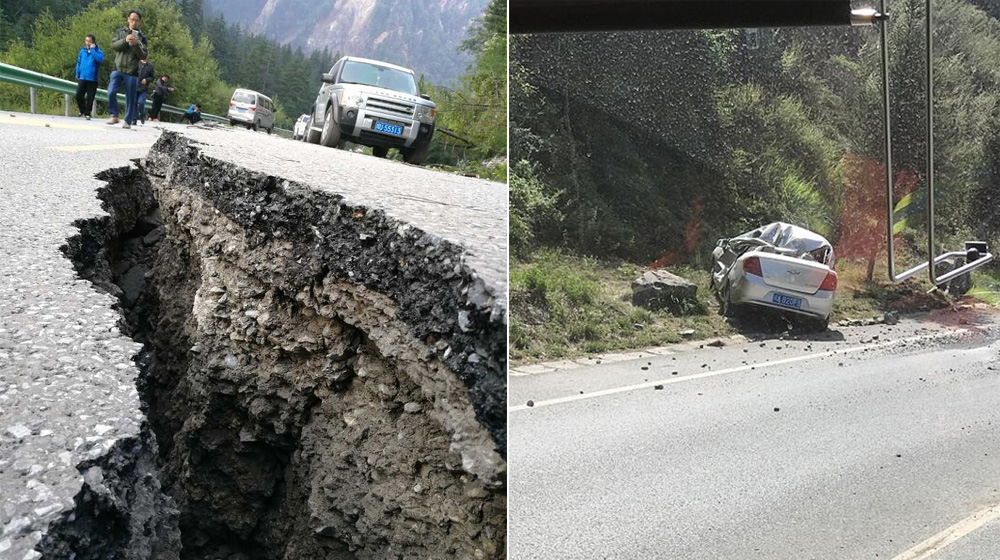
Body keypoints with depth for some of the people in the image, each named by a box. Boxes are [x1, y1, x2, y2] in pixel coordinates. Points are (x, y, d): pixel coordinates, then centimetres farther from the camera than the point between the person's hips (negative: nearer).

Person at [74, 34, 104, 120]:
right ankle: (82, 110, 19)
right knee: (79, 95, -3)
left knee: (90, 98, 3)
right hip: (82, 78, 3)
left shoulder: (98, 51, -4)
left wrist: (92, 49, -19)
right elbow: (78, 62, 14)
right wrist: (77, 75, 12)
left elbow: (100, 59, -25)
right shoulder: (82, 50, 7)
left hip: (92, 79, -3)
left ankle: (87, 113, 17)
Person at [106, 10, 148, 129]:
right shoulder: (121, 31, 11)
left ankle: (128, 121, 11)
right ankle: (114, 116, -1)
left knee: (130, 98, 1)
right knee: (111, 92, -16)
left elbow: (143, 56, -3)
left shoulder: (141, 38, 6)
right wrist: (125, 40, -18)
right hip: (118, 69, 1)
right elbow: (114, 45, -2)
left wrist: (135, 45, -19)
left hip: (132, 72, -1)